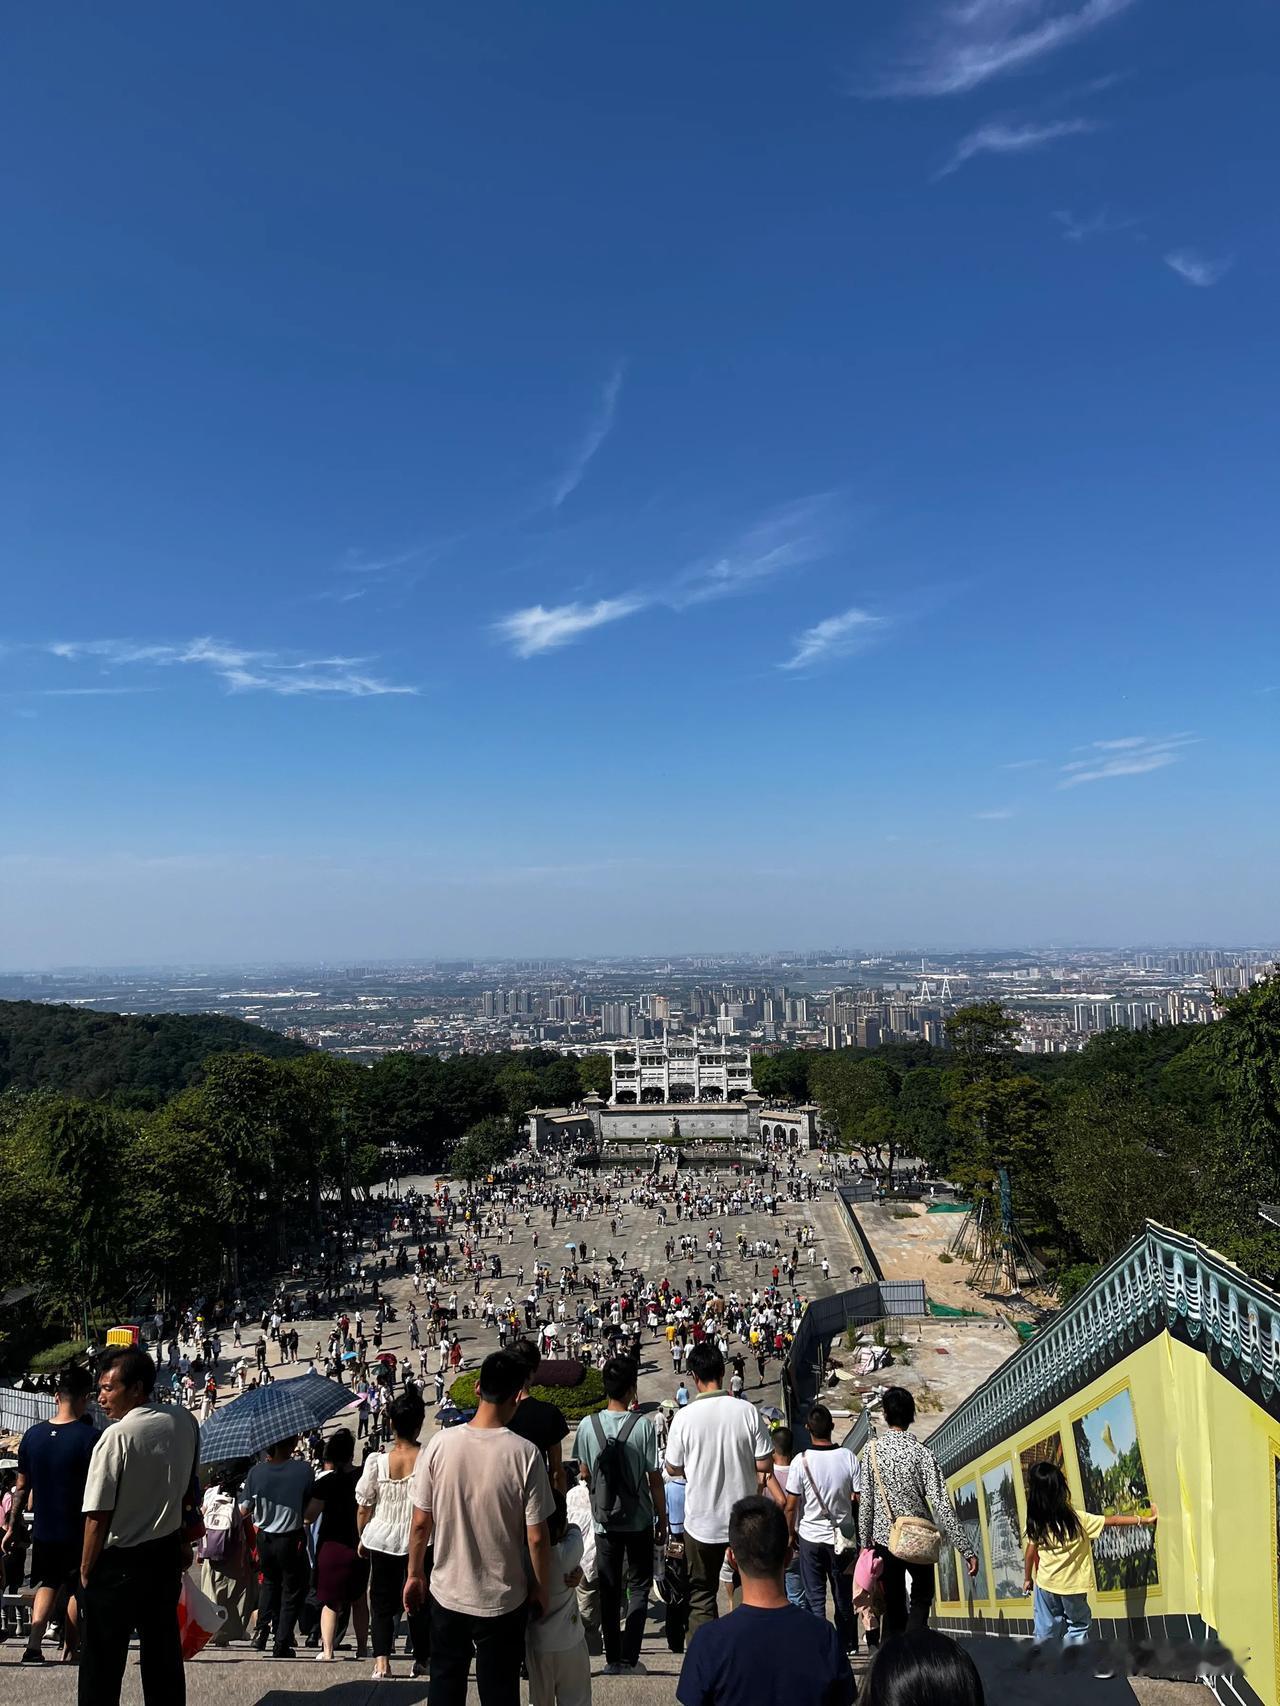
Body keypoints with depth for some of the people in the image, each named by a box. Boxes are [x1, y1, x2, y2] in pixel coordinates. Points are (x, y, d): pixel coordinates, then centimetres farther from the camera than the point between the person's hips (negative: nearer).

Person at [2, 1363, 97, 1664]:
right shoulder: (90, 1437, -19)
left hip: (44, 1531, 4)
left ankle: (33, 1644, 8)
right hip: (79, 1532, -4)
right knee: (76, 1591, 14)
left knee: (48, 1584, 22)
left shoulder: (33, 1435, -4)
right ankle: (69, 1650, 21)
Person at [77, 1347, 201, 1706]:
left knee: (102, 1663, 9)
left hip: (119, 1560, -6)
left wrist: (86, 1572, -6)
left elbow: (98, 1515, -19)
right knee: (163, 1653, 19)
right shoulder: (185, 1422, -3)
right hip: (167, 1554, 6)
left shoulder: (116, 1437, -22)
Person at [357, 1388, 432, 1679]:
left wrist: (363, 1538, 13)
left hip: (382, 1540, 0)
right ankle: (421, 1660, 23)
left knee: (382, 1601, 15)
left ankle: (381, 1660, 5)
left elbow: (363, 1508, -3)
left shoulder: (377, 1461, -13)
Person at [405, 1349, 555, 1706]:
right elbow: (536, 1537, -14)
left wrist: (415, 1574, 10)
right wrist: (541, 1588, 2)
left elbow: (421, 1522, -5)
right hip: (503, 1601, -2)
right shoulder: (525, 1454, -20)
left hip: (448, 1595, 2)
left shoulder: (439, 1444, -14)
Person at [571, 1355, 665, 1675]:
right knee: (639, 1587, 14)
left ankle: (613, 1659, 22)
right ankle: (629, 1658, 7)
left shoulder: (588, 1425, -11)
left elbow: (585, 1472, 3)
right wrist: (663, 1520, 0)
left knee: (609, 1589, 15)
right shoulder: (644, 1425, -18)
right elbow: (655, 1479, -12)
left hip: (604, 1520, 2)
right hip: (639, 1520, -2)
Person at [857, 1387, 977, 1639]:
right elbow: (941, 1505, -17)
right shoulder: (921, 1453, -14)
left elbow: (865, 1502, -6)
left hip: (884, 1539, 1)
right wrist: (967, 1550, -12)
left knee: (893, 1606, 16)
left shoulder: (871, 1450, -8)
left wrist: (865, 1542, 6)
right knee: (922, 1598, 20)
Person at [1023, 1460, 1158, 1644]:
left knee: (1045, 1630, 17)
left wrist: (1027, 1578, 13)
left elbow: (1031, 1553, -4)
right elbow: (1112, 1521, -16)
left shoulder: (1035, 1522, -14)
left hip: (1046, 1583, 2)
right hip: (1072, 1584, -2)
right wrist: (1144, 1520, -8)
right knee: (1077, 1626, 19)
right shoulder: (1077, 1518, -21)